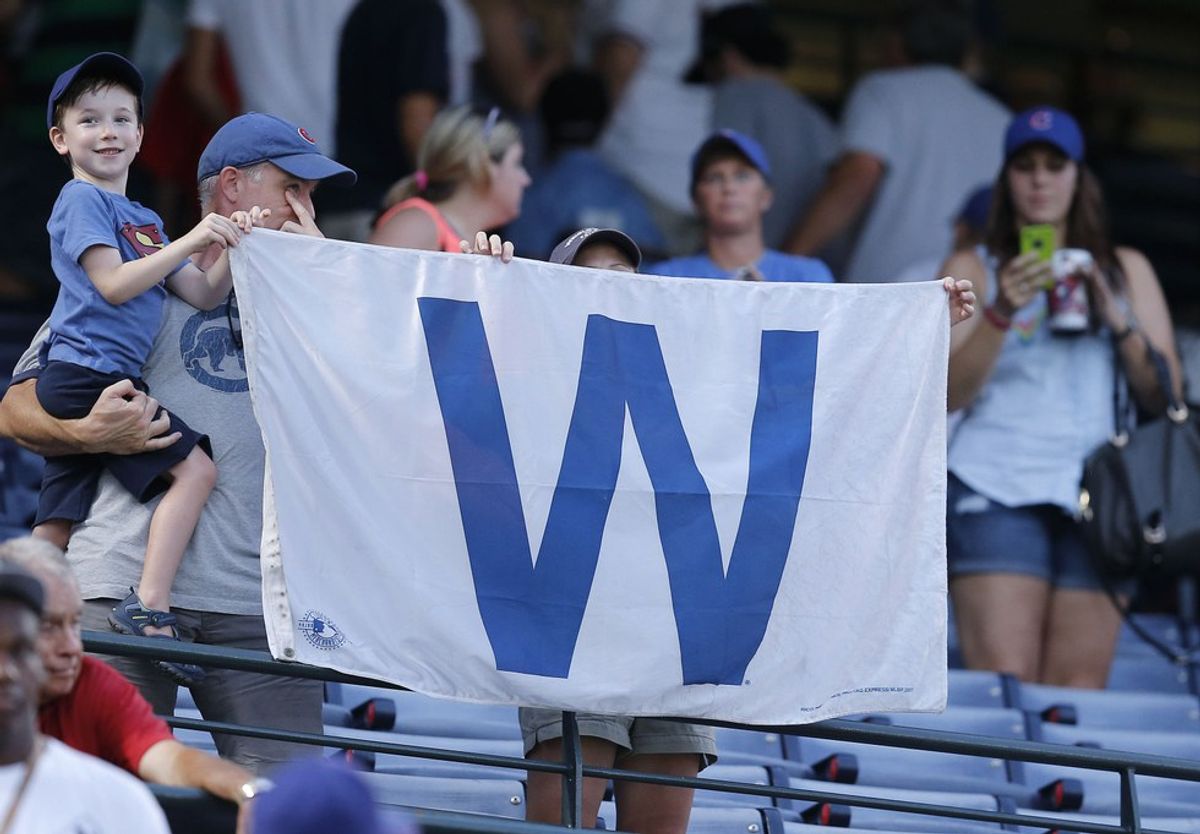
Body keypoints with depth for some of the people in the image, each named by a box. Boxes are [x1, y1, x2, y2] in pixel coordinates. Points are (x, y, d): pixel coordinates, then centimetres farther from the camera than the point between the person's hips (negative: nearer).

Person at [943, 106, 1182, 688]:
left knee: (1078, 692, -7)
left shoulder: (1125, 270, 19)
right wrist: (1002, 312, -14)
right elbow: (950, 393, -1)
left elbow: (1164, 395, 11)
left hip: (1095, 496, 2)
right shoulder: (971, 270, 13)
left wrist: (1119, 322, -4)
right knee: (1004, 684, -15)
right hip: (998, 490, -2)